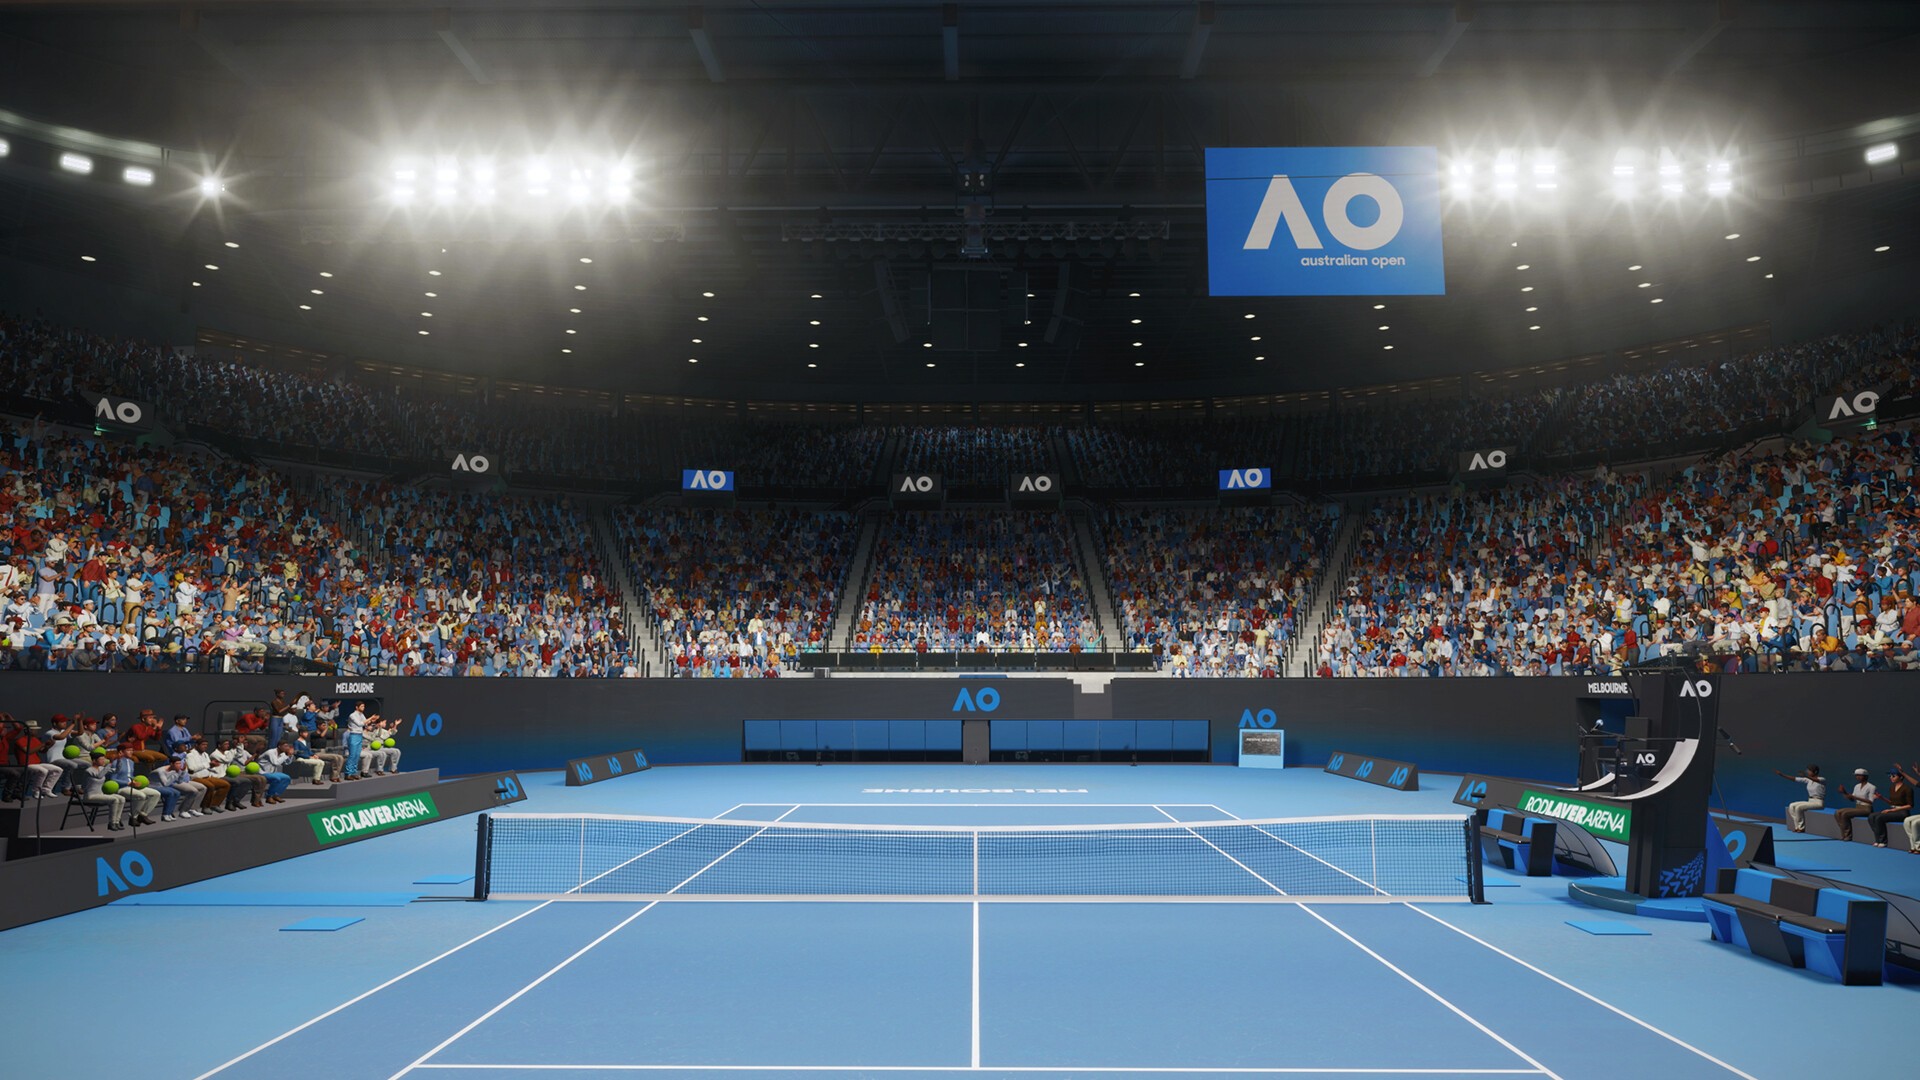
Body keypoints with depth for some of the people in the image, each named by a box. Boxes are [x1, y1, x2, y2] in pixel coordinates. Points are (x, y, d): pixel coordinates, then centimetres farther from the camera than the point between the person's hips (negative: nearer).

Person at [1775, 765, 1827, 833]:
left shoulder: (1822, 779, -12)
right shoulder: (1808, 780, 7)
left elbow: (1816, 780, -37)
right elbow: (1794, 779, 4)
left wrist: (1806, 776, -55)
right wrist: (1782, 775, -4)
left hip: (1818, 802, -8)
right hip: (1810, 801, 8)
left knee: (1798, 807, -26)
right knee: (1791, 806, -11)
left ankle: (1802, 827, -13)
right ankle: (1797, 826, -10)